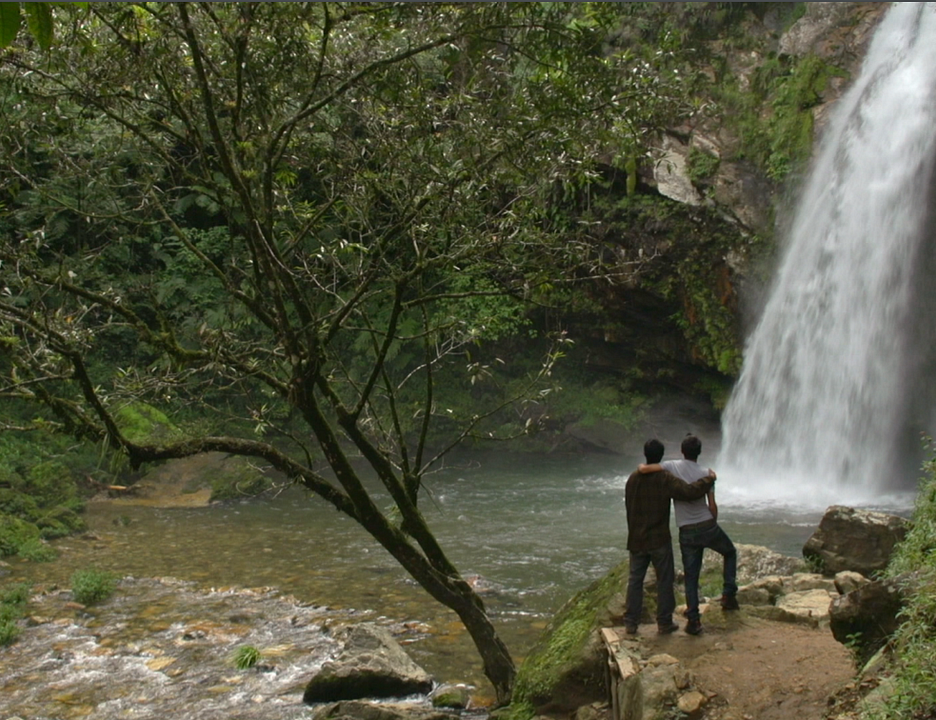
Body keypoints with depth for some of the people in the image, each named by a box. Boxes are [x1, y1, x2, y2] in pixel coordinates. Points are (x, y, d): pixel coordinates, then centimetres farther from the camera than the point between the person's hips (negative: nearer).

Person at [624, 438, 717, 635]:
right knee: (664, 581, 7)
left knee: (635, 579, 10)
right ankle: (664, 623, 11)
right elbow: (690, 491, -24)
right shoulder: (665, 479, -13)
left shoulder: (633, 479, 4)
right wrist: (709, 479, -9)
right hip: (659, 539, -4)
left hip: (636, 539, 4)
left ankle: (630, 623, 10)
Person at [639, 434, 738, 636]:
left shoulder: (672, 467, -4)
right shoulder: (706, 473, -3)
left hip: (687, 532, 0)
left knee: (691, 577, 8)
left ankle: (694, 619, 6)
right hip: (708, 527, 0)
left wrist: (642, 467, 6)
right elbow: (712, 506, -3)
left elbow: (644, 469, -17)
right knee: (730, 552, 28)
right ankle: (729, 594, 19)